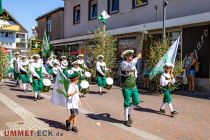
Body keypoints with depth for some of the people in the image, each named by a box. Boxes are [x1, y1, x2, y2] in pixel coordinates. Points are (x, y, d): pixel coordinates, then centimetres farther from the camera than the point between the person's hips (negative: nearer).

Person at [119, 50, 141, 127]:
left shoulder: (132, 63, 10)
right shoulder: (123, 63, -13)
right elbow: (130, 66, -35)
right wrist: (137, 57, -30)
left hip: (133, 86, 7)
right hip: (126, 87, -7)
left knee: (136, 101, 6)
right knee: (127, 103, 1)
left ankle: (128, 114, 29)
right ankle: (126, 120, 15)